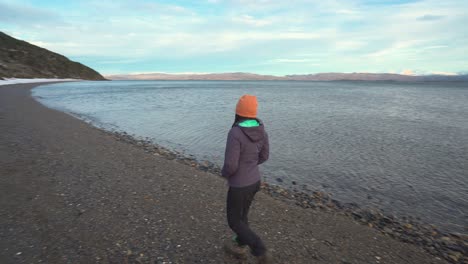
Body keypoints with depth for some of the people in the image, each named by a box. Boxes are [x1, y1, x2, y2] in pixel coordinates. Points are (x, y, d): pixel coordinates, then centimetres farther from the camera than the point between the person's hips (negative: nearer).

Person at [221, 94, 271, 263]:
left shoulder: (235, 133, -30)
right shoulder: (261, 129, -8)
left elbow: (230, 165, -28)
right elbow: (263, 156, 4)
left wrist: (224, 172, -5)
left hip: (239, 186, -7)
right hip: (254, 180, 7)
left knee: (234, 221, 17)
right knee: (242, 213, 28)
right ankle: (240, 247, 47)